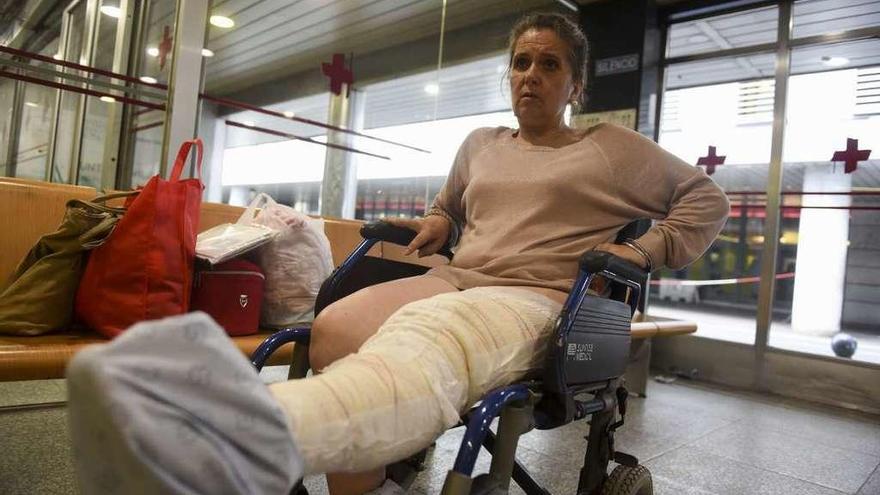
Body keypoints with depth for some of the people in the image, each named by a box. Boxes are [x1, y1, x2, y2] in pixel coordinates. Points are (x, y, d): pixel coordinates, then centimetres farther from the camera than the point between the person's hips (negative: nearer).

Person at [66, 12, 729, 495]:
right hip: (455, 282, 5)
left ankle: (256, 438, -70)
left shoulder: (614, 148, 15)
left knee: (425, 338, -43)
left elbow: (708, 197, 19)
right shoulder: (481, 145, 26)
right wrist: (436, 224, 18)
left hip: (535, 299, -5)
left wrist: (640, 252, 3)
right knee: (335, 327, -29)